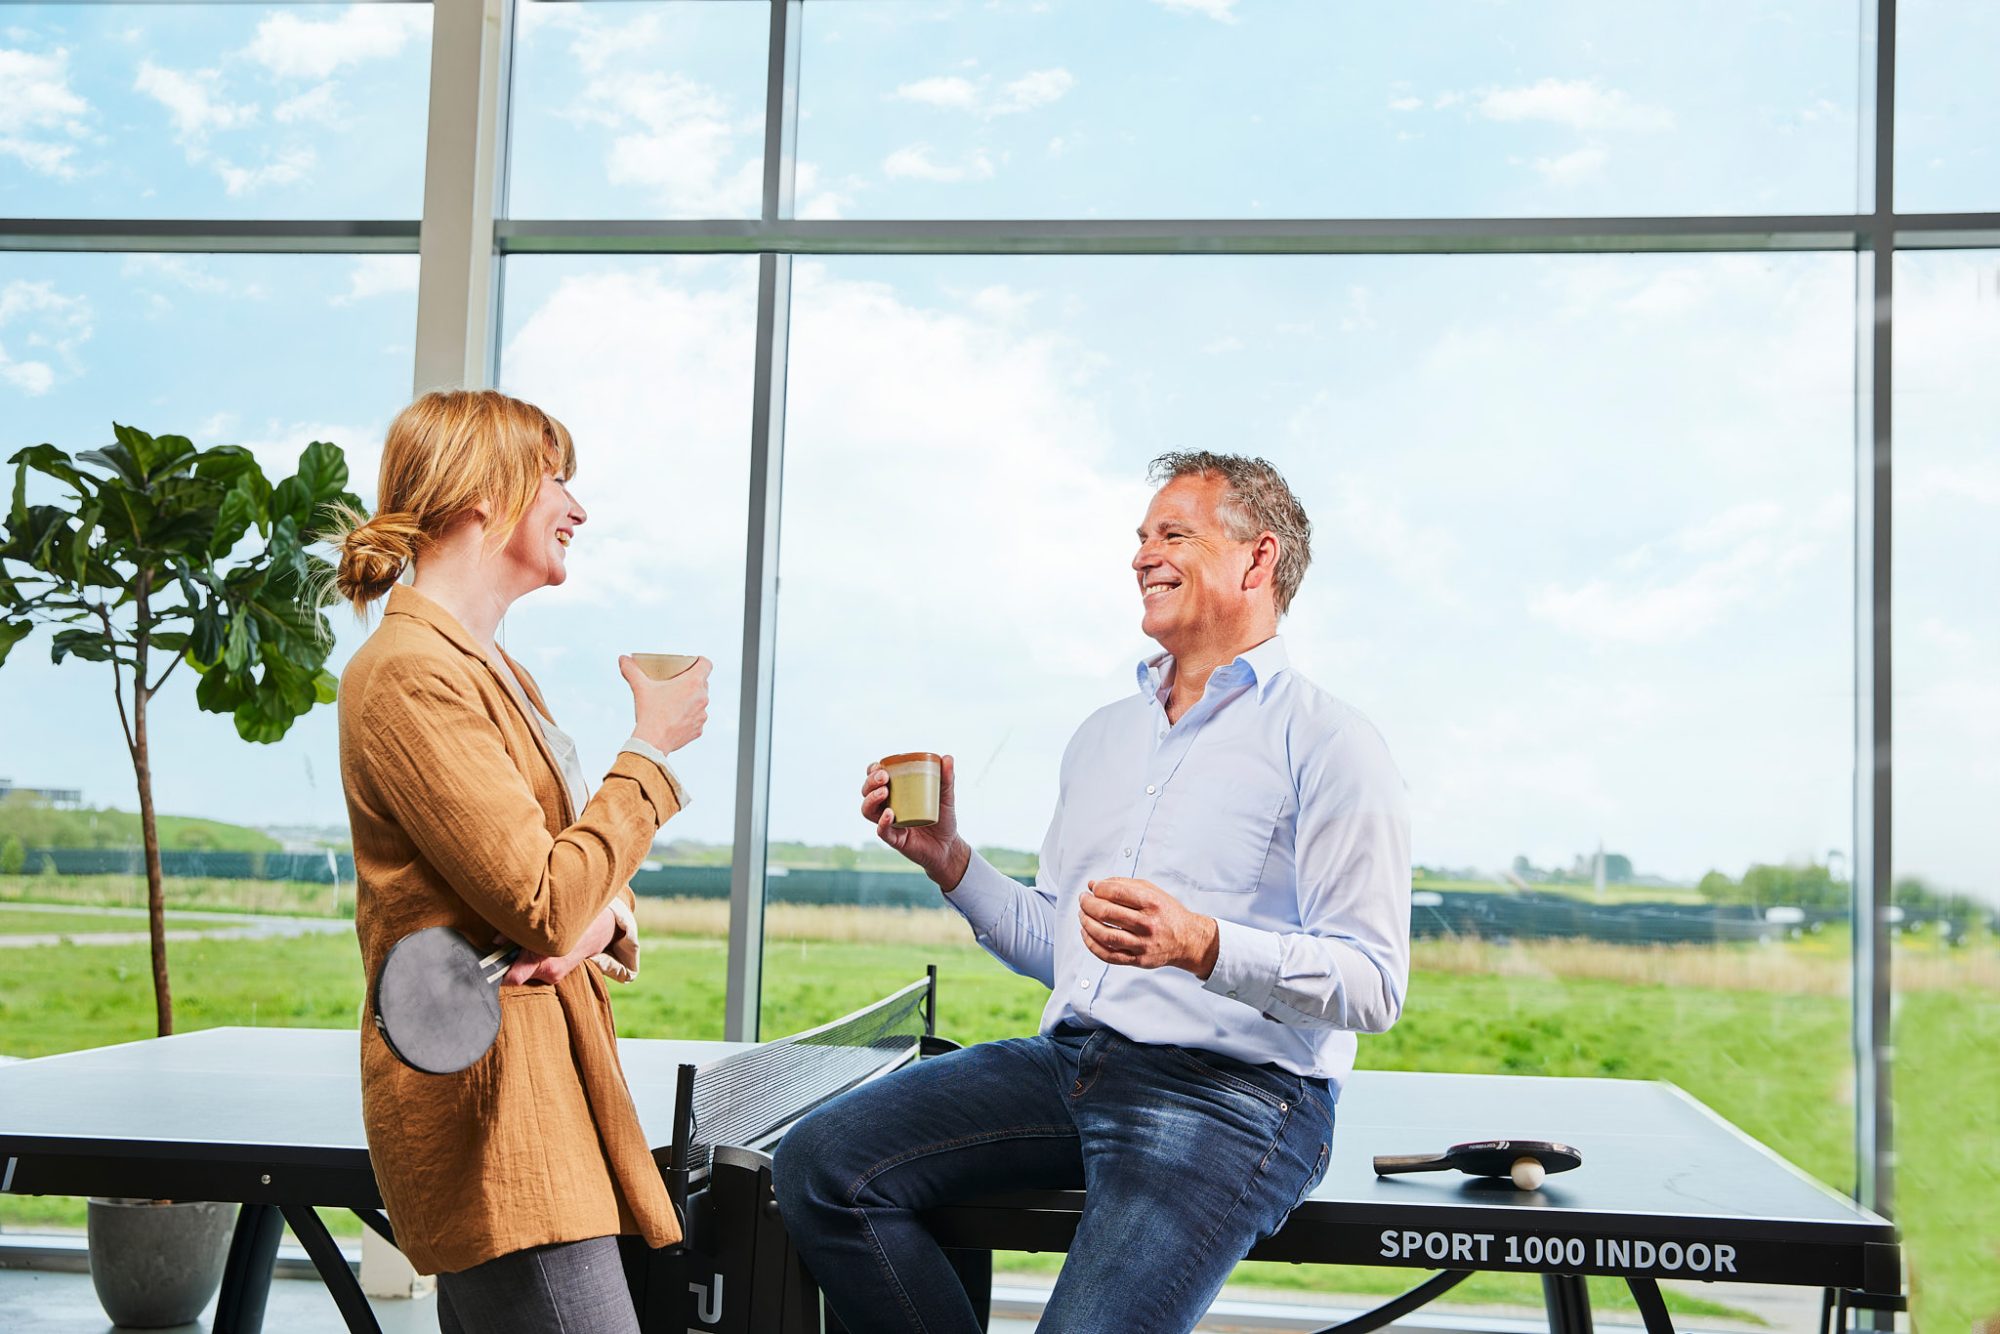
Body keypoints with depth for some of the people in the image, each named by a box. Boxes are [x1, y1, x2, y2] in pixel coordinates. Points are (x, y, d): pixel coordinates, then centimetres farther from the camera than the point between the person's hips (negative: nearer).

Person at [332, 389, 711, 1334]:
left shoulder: (494, 671, 19)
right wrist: (651, 749, -7)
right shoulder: (411, 674, -13)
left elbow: (574, 869, 20)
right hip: (489, 1103, -10)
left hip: (539, 1081, 10)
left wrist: (602, 917, -4)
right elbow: (542, 906, -19)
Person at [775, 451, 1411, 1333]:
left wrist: (1203, 946, -26)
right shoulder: (1101, 736, 21)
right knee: (822, 1164, -12)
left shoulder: (1328, 745, -3)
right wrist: (949, 861, 9)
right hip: (1069, 1063, 7)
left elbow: (1374, 985, -12)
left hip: (1231, 1095, -7)